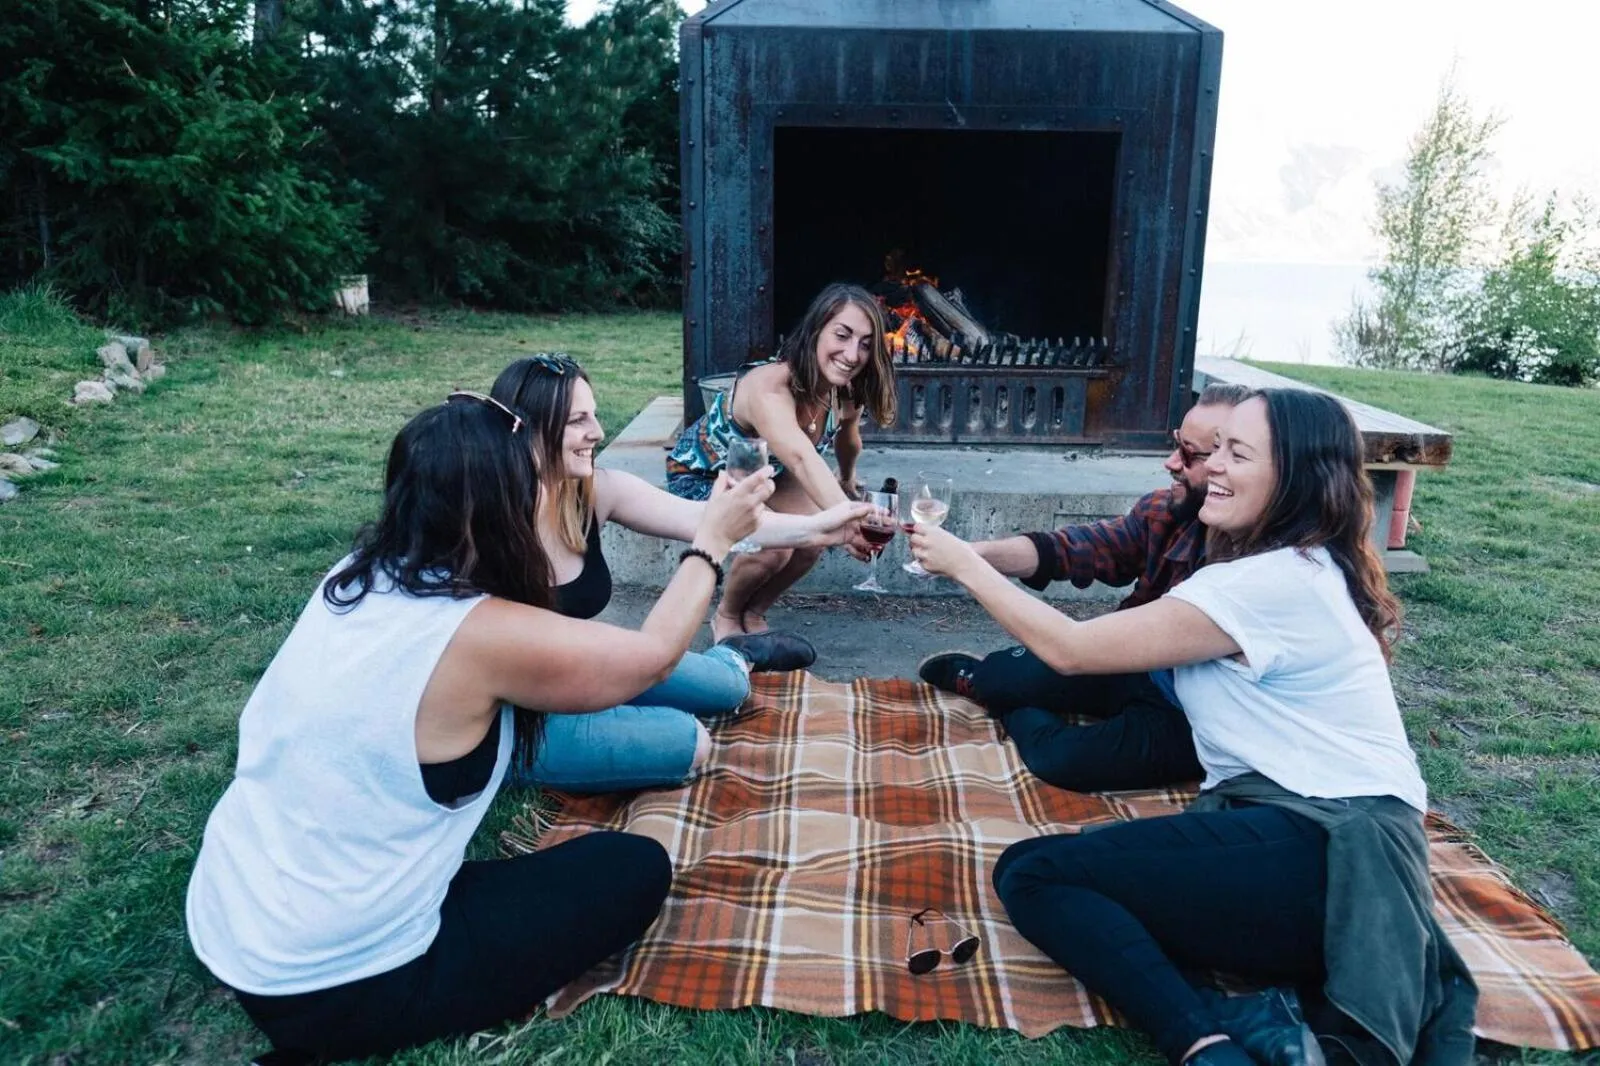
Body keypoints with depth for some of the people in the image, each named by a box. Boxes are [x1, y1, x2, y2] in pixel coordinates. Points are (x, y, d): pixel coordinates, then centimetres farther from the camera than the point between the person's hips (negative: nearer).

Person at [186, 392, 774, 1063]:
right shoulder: (481, 635, -25)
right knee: (636, 870, 0)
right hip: (328, 990, -8)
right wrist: (712, 540, 4)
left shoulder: (356, 578, -2)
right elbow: (653, 654, -10)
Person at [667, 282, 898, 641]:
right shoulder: (769, 388, -42)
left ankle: (754, 613, 13)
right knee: (771, 548, -27)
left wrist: (848, 481, 24)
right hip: (700, 474, -6)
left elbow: (846, 437, 6)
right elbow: (802, 459, -61)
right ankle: (726, 615, 7)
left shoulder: (846, 393, -18)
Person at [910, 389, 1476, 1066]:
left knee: (1031, 874, -12)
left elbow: (1070, 649, -13)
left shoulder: (1269, 583, -16)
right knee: (1033, 869, 0)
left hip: (1327, 851, -10)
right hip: (1318, 831, 10)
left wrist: (965, 565, -3)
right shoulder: (1299, 568, 15)